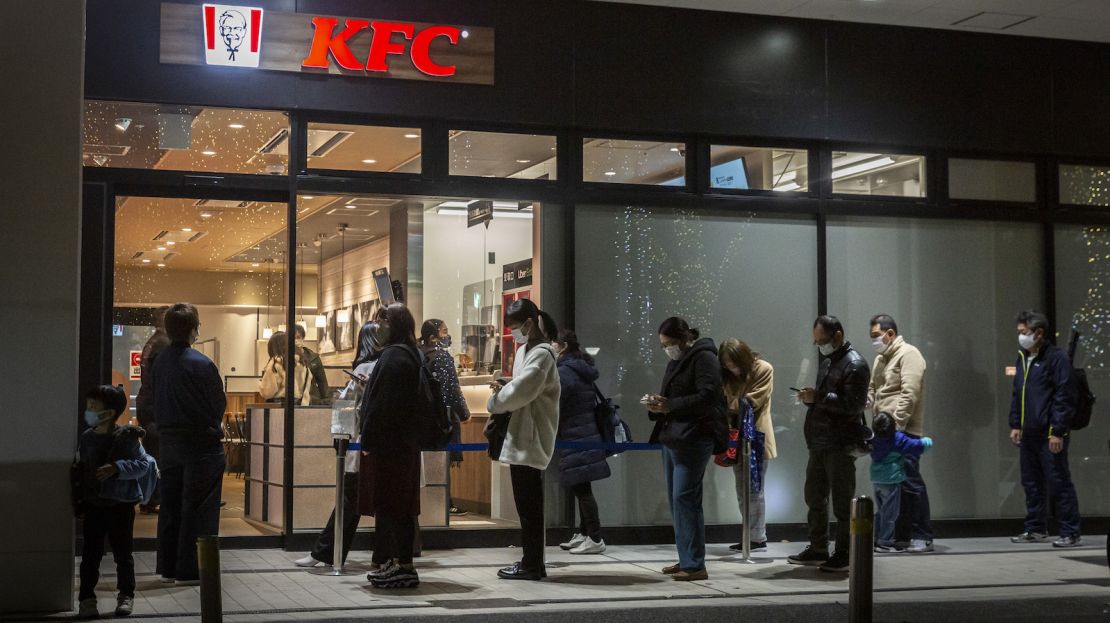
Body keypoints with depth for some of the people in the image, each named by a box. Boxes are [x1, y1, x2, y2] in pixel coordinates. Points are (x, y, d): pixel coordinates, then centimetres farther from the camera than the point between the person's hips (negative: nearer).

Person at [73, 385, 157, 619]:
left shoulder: (127, 438, -9)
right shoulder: (86, 439, 5)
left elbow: (144, 464, -12)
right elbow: (79, 471, 11)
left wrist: (116, 468, -23)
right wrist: (77, 499, 8)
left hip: (121, 505, -3)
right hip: (92, 505, 3)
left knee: (123, 554, 6)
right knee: (90, 554, 3)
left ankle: (126, 595, 18)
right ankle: (86, 598, 9)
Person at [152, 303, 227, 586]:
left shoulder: (160, 362, 3)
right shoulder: (201, 364, -17)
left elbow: (157, 402, 9)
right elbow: (219, 404, -9)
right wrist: (212, 426, 10)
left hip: (170, 441, 7)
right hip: (201, 443, -7)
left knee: (170, 506, 14)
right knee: (197, 508, 0)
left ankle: (168, 567, 21)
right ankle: (189, 570, 2)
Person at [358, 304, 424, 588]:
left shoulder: (393, 356, -16)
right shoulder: (410, 354, 13)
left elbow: (383, 403, -20)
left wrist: (368, 439, -16)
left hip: (388, 443, -9)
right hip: (404, 441, 9)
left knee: (391, 504, -4)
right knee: (398, 504, 12)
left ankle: (403, 565, -2)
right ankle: (397, 563, 18)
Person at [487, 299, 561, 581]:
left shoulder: (542, 354, -13)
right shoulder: (524, 350, 16)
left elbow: (521, 391, -23)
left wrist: (494, 401, -6)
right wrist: (504, 387, 2)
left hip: (529, 440, -9)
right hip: (522, 438, 9)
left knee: (528, 505, -4)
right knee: (528, 504, 13)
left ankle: (531, 565, 2)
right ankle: (533, 562, 19)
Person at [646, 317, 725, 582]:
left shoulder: (704, 358, -8)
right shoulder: (676, 361, 21)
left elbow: (707, 397, -19)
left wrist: (669, 406, -21)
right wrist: (657, 405, 3)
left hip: (693, 439, -10)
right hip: (672, 438, 10)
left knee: (685, 498, -13)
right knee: (675, 499, 10)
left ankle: (695, 565, -10)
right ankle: (686, 560, 17)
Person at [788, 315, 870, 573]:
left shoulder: (855, 365, -11)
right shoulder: (827, 362, 18)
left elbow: (853, 405, -21)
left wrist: (818, 397, -23)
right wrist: (811, 398, 4)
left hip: (841, 445, -9)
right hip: (820, 442, 10)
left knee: (842, 501, -2)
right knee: (815, 497, 14)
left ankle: (844, 554, 5)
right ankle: (818, 549, 24)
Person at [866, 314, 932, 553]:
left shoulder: (908, 354, -8)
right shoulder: (880, 359, 21)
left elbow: (909, 394, -16)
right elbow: (872, 389, 25)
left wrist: (896, 423, -20)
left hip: (903, 432, -9)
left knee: (910, 483, -7)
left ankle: (922, 537, -1)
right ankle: (901, 535, 16)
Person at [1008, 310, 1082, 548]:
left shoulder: (1056, 357, -10)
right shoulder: (1023, 358, 16)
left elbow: (1065, 396, -14)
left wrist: (1058, 432, -17)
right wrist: (1015, 425, 14)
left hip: (1050, 435, -8)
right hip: (1028, 434, 8)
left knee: (1059, 484, -4)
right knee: (1031, 484, 13)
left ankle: (1070, 533, 2)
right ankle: (1036, 530, 23)